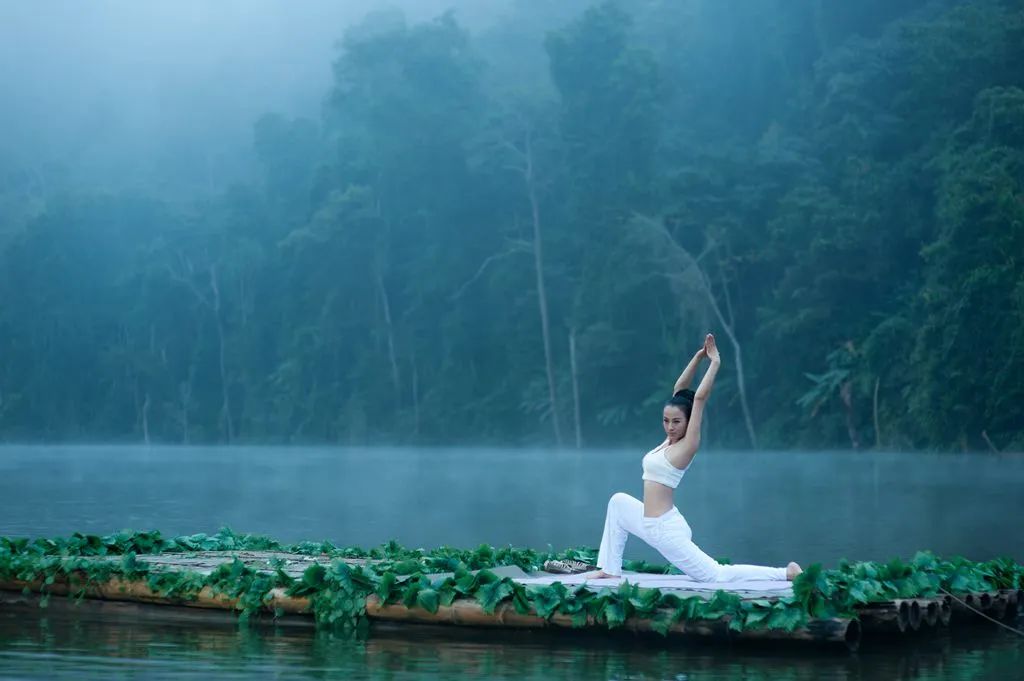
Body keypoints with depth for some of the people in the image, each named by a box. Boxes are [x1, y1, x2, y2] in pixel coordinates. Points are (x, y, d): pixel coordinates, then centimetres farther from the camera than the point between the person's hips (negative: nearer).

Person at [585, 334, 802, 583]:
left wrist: (715, 363, -11)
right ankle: (610, 569, 20)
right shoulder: (671, 440, 9)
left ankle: (785, 573, -6)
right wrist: (699, 356, 8)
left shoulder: (687, 446, -12)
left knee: (717, 575, -9)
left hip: (665, 529, -9)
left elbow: (699, 397, -16)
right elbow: (679, 389, 10)